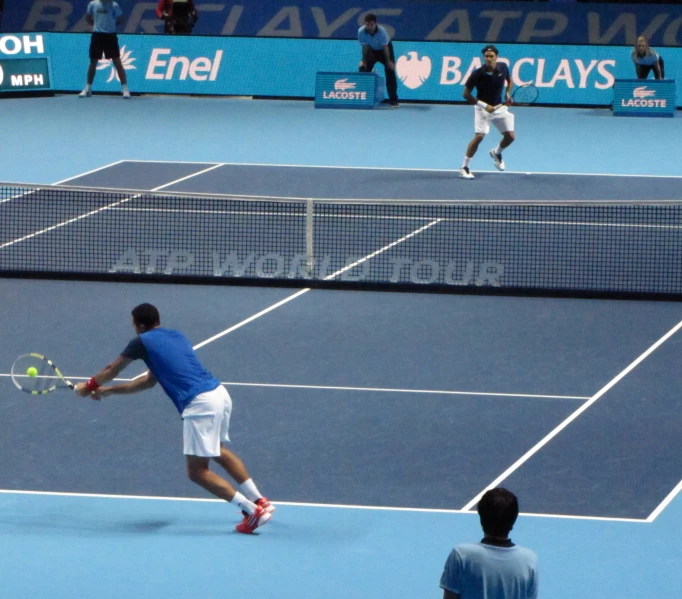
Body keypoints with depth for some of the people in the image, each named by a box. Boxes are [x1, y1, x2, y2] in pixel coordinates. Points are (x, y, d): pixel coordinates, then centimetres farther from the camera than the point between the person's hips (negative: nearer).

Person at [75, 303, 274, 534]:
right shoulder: (176, 336, 25)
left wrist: (89, 386, 40)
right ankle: (259, 501, 31)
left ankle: (253, 510, -9)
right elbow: (149, 380, 34)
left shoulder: (143, 341, 3)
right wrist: (108, 391, 40)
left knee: (198, 471, -2)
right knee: (218, 451, 31)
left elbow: (112, 370, 21)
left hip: (200, 404, -8)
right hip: (219, 393, 8)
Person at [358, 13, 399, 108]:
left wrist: (388, 62, -17)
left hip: (383, 49, -3)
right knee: (363, 68, -8)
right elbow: (364, 47, -15)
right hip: (371, 50, 3)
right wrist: (363, 61, -12)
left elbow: (385, 47, -25)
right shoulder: (361, 32, -29)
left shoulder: (382, 31, -35)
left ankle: (393, 100, -8)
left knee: (390, 71, -12)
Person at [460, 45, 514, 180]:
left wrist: (508, 93, -5)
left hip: (499, 107, 4)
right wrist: (484, 105, -22)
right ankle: (464, 167, -7)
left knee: (510, 136, 0)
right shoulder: (478, 74, -22)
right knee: (479, 136, -20)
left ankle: (496, 153, 33)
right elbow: (466, 94, -15)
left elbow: (509, 79, 14)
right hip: (483, 108, -4)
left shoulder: (503, 68, -9)